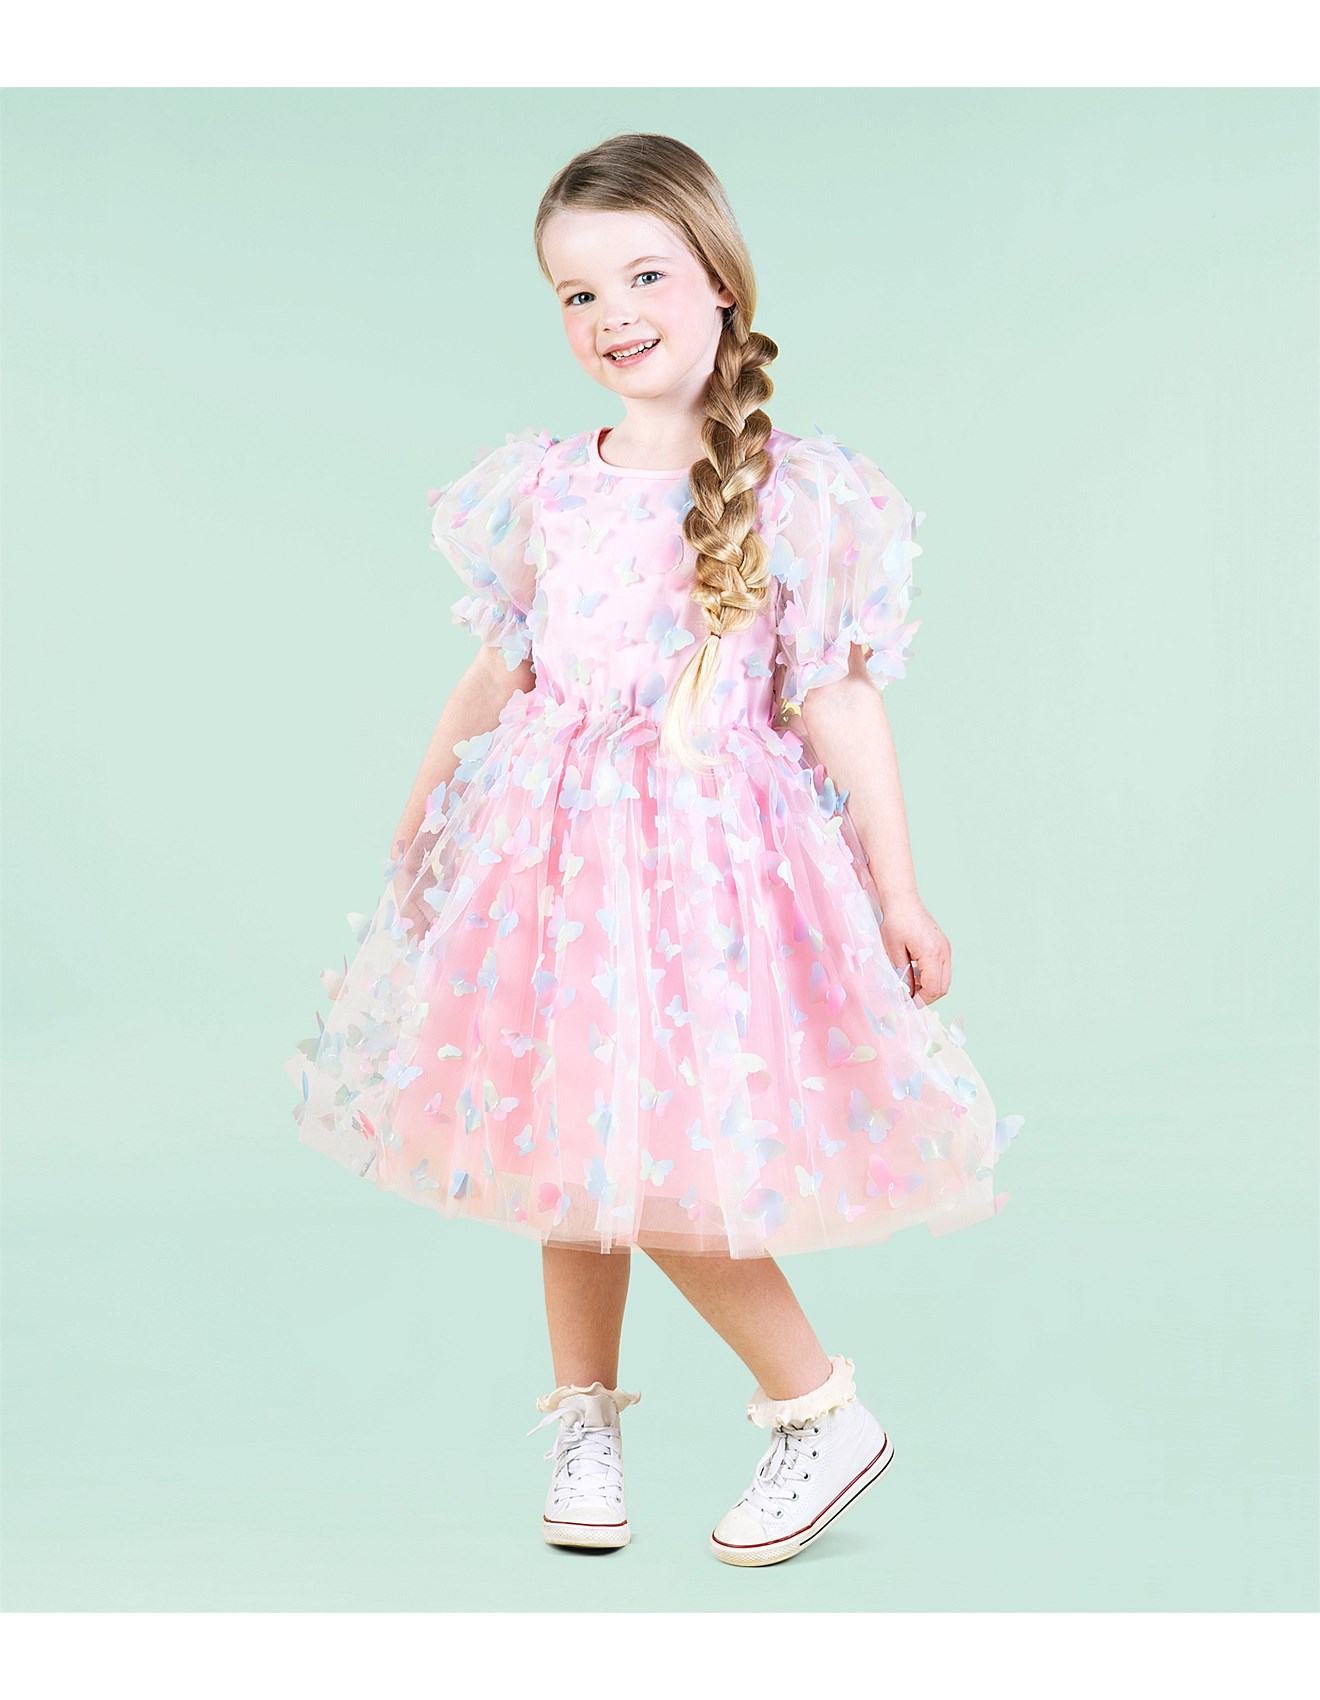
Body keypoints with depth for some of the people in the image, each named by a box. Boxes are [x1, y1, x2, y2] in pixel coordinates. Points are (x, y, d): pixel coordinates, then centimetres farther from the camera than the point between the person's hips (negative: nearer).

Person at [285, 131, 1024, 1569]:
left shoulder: (794, 495, -6)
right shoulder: (541, 488, 4)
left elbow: (838, 704, -4)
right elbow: (497, 674, 16)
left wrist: (899, 894, -4)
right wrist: (420, 819, 22)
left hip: (709, 844, -4)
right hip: (554, 841, 5)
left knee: (654, 1158, -9)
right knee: (564, 1139, 12)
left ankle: (824, 1413, 10)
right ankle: (583, 1413, 31)